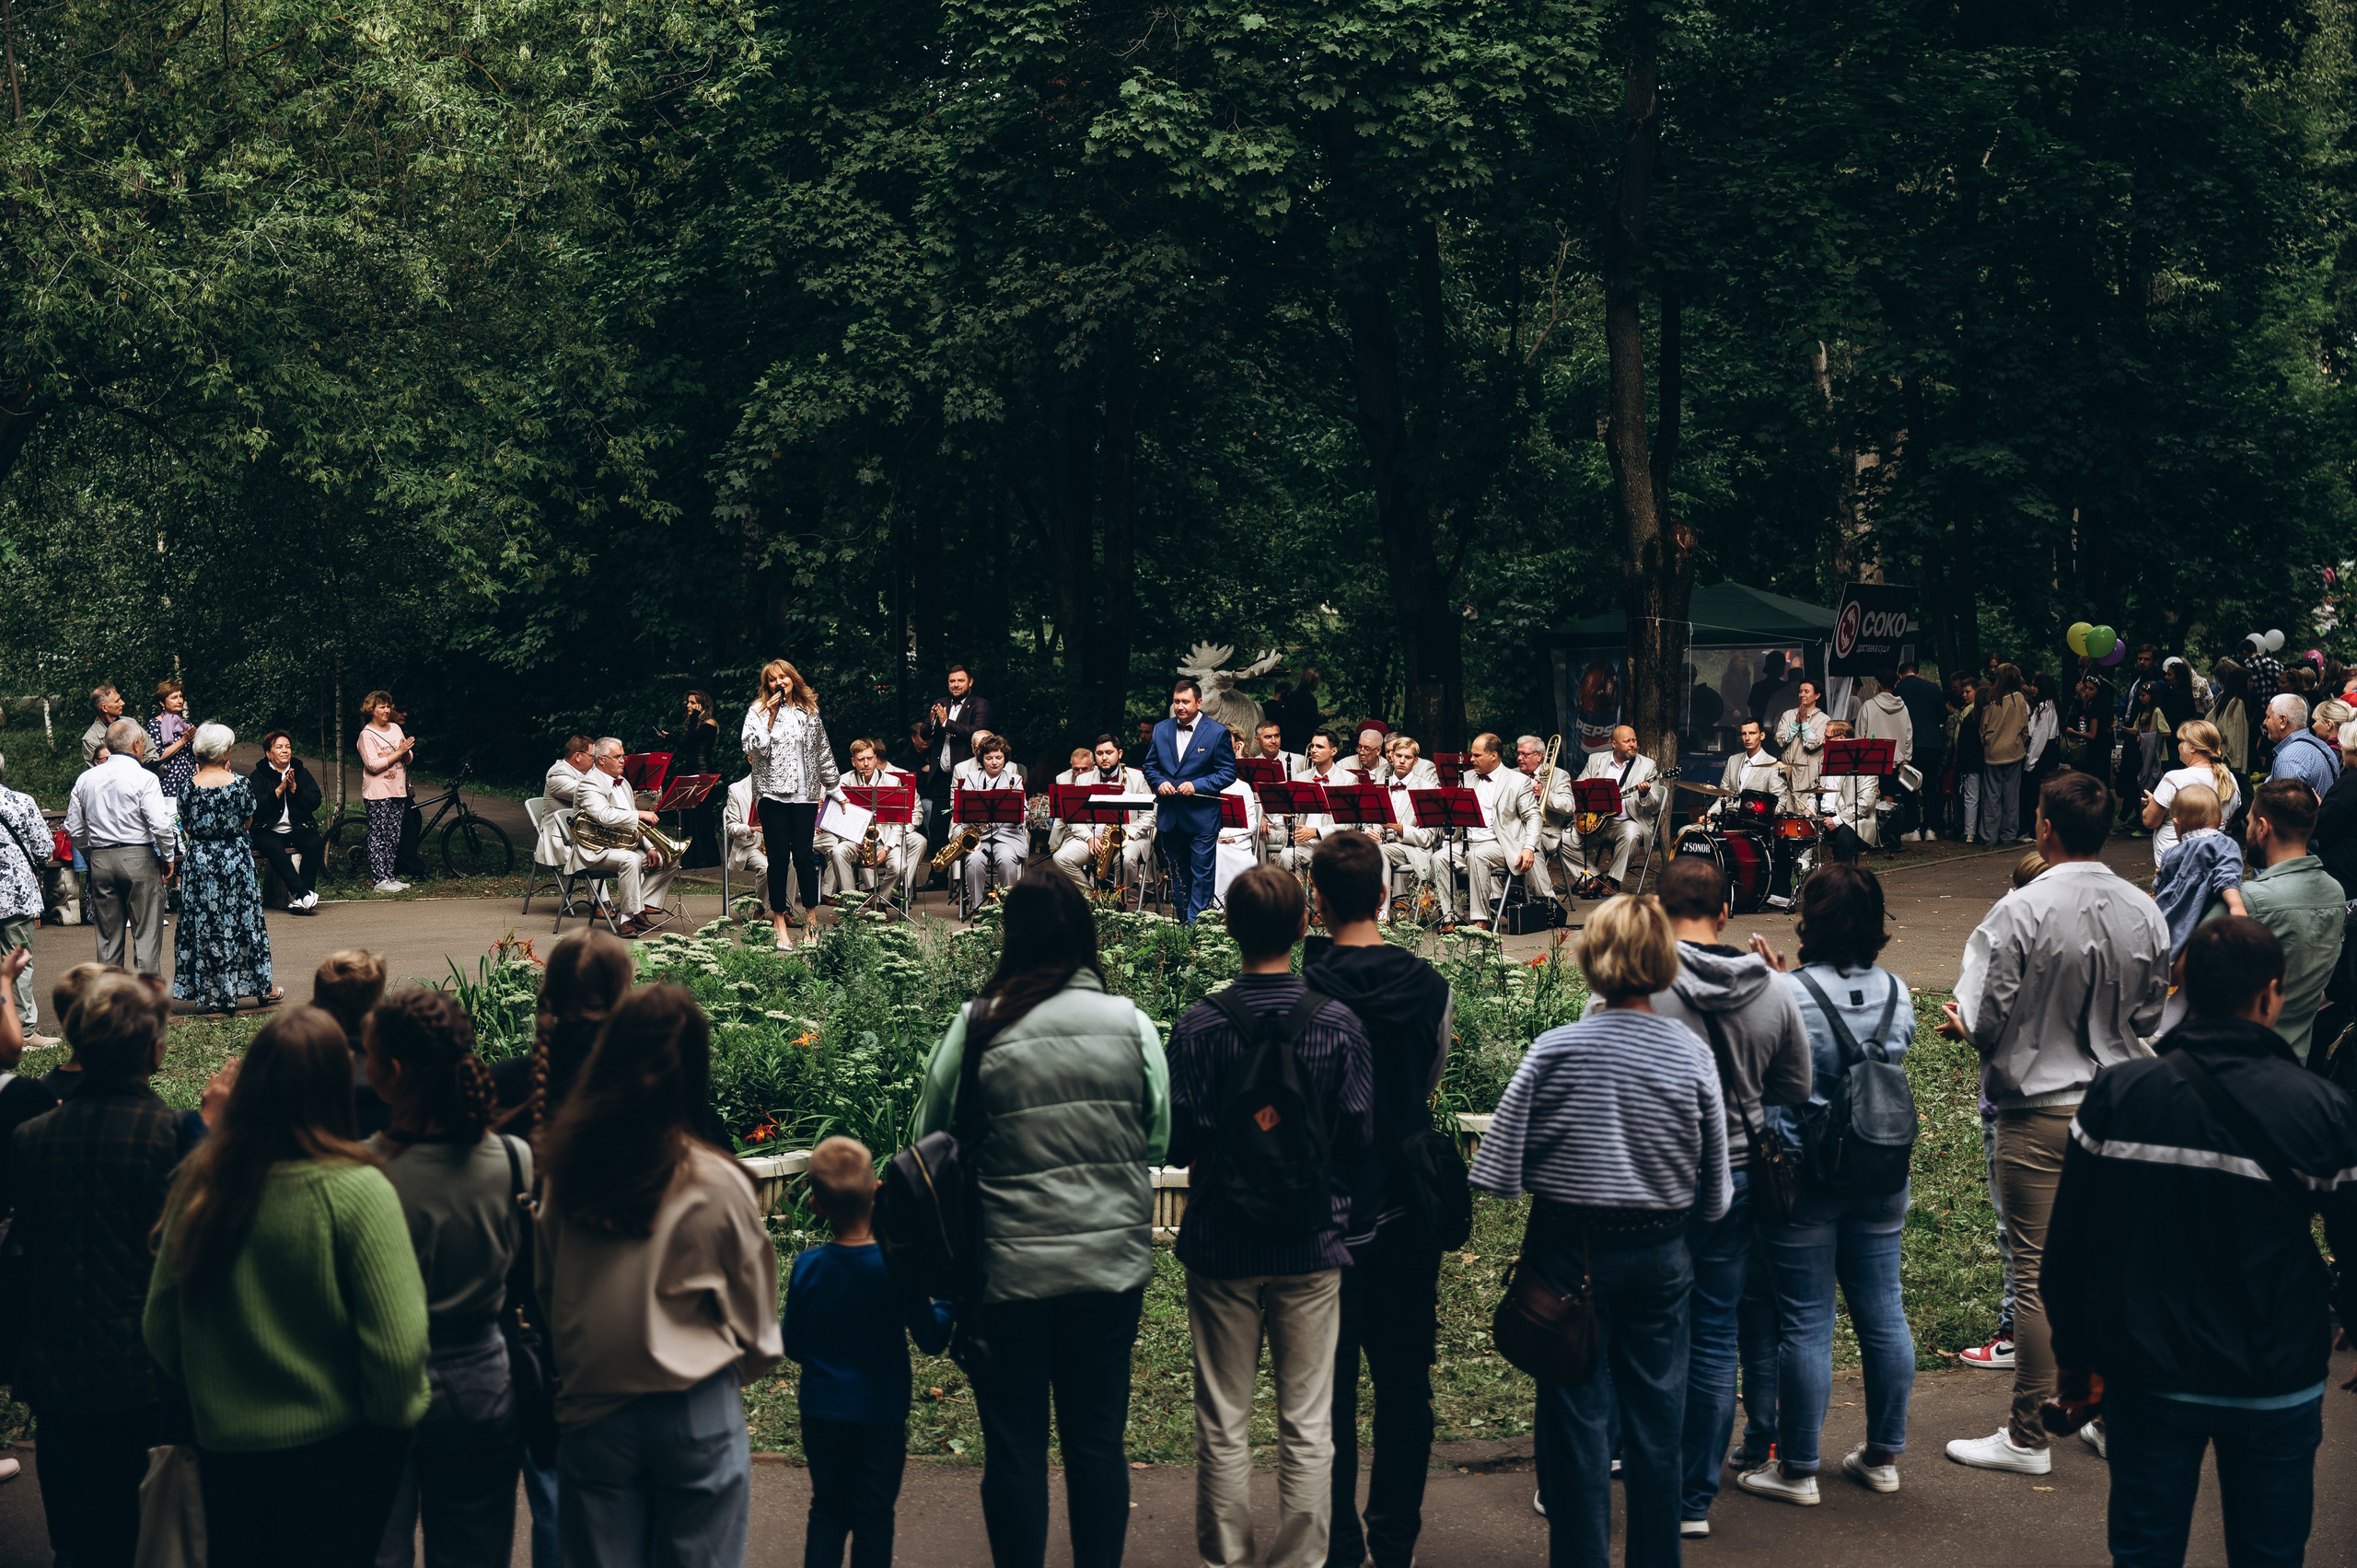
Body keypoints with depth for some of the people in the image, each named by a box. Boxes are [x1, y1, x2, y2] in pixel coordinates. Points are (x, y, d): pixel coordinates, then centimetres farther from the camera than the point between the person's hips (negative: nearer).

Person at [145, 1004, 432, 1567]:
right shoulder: (355, 1190, -19)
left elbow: (160, 1328, 3)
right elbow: (397, 1347, -23)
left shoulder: (201, 1178, -6)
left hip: (223, 1450, 4)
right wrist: (394, 1416, -3)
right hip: (333, 1453, -4)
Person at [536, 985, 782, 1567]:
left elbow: (547, 1291, 8)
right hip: (697, 1413, -3)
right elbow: (756, 1321, -2)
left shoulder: (565, 1173, -4)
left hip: (592, 1412, 3)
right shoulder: (717, 1185, -12)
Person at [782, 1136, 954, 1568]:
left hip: (821, 1413, 2)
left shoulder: (807, 1268, -10)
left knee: (827, 1508, 17)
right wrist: (947, 1304, 8)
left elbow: (793, 1348, 0)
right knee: (873, 1517, 8)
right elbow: (931, 1340, -9)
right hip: (880, 1415, -2)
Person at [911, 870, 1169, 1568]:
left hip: (1009, 1268, -2)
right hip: (1112, 1262, 2)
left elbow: (930, 1141, -1)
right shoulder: (1130, 1023, -6)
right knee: (1098, 1438, 13)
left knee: (1014, 1444, 9)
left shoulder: (977, 1026, -10)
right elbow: (1157, 1139, 3)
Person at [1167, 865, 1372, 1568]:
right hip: (1312, 1246, 0)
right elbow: (1361, 1136, -4)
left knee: (1223, 1427, 9)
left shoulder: (1198, 1026, -9)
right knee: (1308, 1425, 8)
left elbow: (1179, 1140, -9)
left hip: (1221, 1245, 0)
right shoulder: (1338, 1023, -7)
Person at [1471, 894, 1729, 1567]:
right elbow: (1715, 1196, -1)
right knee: (1657, 1414, 14)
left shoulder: (1554, 1050, -13)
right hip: (1659, 1256, 2)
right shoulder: (1692, 1054, -8)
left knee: (1577, 1415, 7)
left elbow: (1500, 1168, -10)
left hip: (1569, 1251, -2)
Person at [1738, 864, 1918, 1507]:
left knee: (1805, 1325, 2)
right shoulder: (1896, 992, 0)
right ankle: (1883, 1456, 24)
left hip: (1804, 1181, -5)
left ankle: (1797, 1470, 11)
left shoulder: (1786, 995, -18)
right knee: (1883, 1315, 13)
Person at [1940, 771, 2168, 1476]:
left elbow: (1987, 1022, -17)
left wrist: (1961, 1023, 5)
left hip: (2039, 1111, -5)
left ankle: (2028, 1436, 8)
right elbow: (2148, 1016, 8)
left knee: (2037, 1272, 2)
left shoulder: (2021, 913, -18)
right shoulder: (2143, 913, -2)